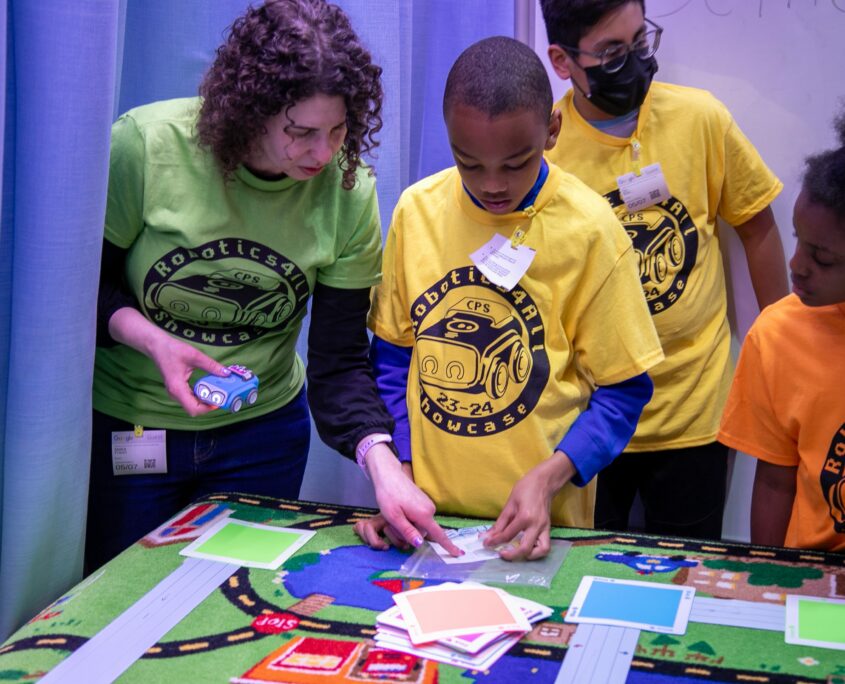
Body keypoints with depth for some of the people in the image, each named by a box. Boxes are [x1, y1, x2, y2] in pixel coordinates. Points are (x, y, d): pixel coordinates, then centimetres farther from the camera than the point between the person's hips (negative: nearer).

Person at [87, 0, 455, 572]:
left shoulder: (349, 193, -15)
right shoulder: (144, 145, -22)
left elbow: (341, 360, -13)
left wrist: (380, 459, -28)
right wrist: (152, 340, -27)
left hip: (262, 433, 2)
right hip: (122, 427, -1)